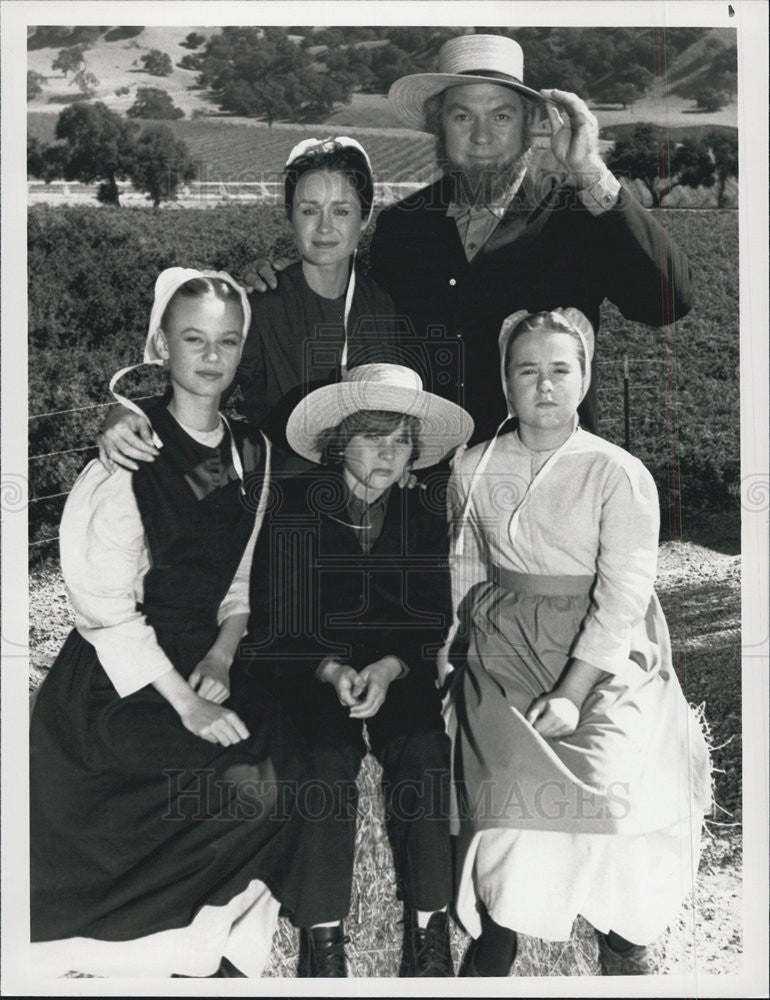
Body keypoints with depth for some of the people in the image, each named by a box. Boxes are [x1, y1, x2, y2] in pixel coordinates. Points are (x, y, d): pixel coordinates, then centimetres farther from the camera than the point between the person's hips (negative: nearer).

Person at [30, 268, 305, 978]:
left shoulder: (252, 453, 6)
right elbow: (107, 611, -13)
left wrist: (221, 655, -4)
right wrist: (185, 703, -16)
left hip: (201, 662, 6)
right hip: (117, 682, -6)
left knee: (291, 766, -11)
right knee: (255, 785, -18)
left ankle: (217, 945, 10)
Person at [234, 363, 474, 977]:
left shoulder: (428, 511, 4)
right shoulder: (294, 506, -3)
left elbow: (438, 621, 1)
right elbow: (274, 623, -3)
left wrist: (391, 668, -18)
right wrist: (332, 670, -19)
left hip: (404, 675, 2)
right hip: (309, 672, -1)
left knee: (424, 754, -26)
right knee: (327, 760, -29)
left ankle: (428, 933, -13)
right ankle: (322, 940, -15)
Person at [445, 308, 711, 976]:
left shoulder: (619, 475, -6)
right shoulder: (474, 472, 6)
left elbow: (623, 595, -10)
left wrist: (572, 692, -16)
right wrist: (460, 657, 8)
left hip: (604, 653, -2)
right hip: (502, 650, 2)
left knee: (615, 786, -16)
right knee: (507, 786, -13)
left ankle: (623, 940, 13)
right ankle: (493, 940, 13)